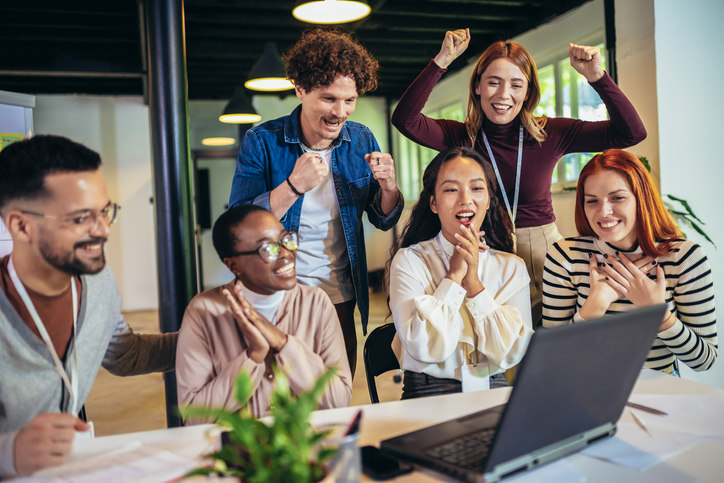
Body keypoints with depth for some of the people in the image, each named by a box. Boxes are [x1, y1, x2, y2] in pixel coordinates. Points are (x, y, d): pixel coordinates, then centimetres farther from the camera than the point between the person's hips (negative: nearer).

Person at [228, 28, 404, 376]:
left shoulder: (362, 141, 1)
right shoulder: (262, 142, -10)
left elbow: (384, 221, 7)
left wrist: (388, 187, -14)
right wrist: (294, 185, -28)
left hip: (342, 300, 4)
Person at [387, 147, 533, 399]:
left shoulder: (512, 267, 8)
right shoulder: (409, 261, 0)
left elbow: (511, 354, -4)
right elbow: (425, 348, -12)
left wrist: (473, 281, -8)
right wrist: (455, 275, -8)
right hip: (429, 394, -2)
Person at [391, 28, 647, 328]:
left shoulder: (549, 134, 0)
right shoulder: (462, 137, -1)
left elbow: (631, 132, -2)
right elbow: (404, 120, -16)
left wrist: (597, 77, -13)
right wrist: (441, 61, -19)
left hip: (542, 257, 1)